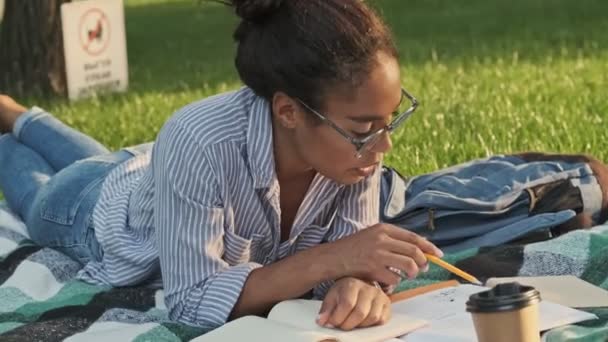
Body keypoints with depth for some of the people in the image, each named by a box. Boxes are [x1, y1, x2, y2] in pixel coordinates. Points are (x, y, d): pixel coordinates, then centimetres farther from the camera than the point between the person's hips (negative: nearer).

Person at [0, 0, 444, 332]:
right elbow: (191, 301, -46)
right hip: (105, 211, -4)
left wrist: (360, 282, -53)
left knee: (102, 165, 39)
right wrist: (328, 259, -55)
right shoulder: (201, 143, -51)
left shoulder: (353, 139, -38)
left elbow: (349, 261, -28)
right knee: (37, 195, 34)